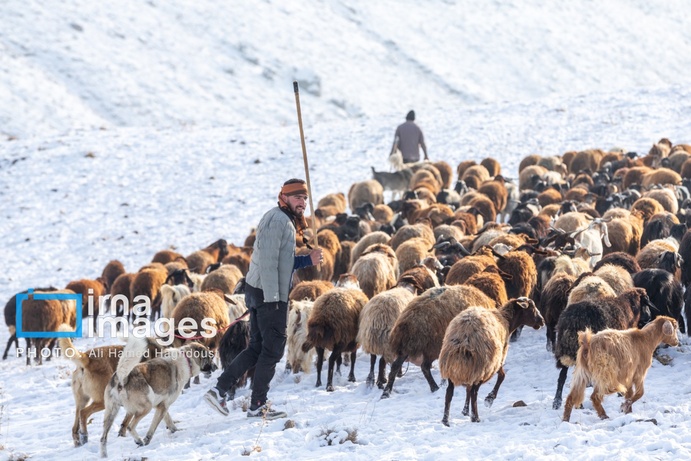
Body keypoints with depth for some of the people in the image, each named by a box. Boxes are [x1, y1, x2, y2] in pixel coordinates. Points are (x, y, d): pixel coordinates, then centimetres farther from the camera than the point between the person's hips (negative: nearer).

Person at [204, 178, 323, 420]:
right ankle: (257, 405, 6)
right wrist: (272, 298, -24)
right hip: (269, 294, -10)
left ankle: (219, 389, 10)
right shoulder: (277, 220, -14)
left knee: (257, 348, 13)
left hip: (259, 292, 10)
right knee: (273, 348, -1)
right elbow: (268, 262, -21)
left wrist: (307, 260, 7)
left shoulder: (284, 221, 19)